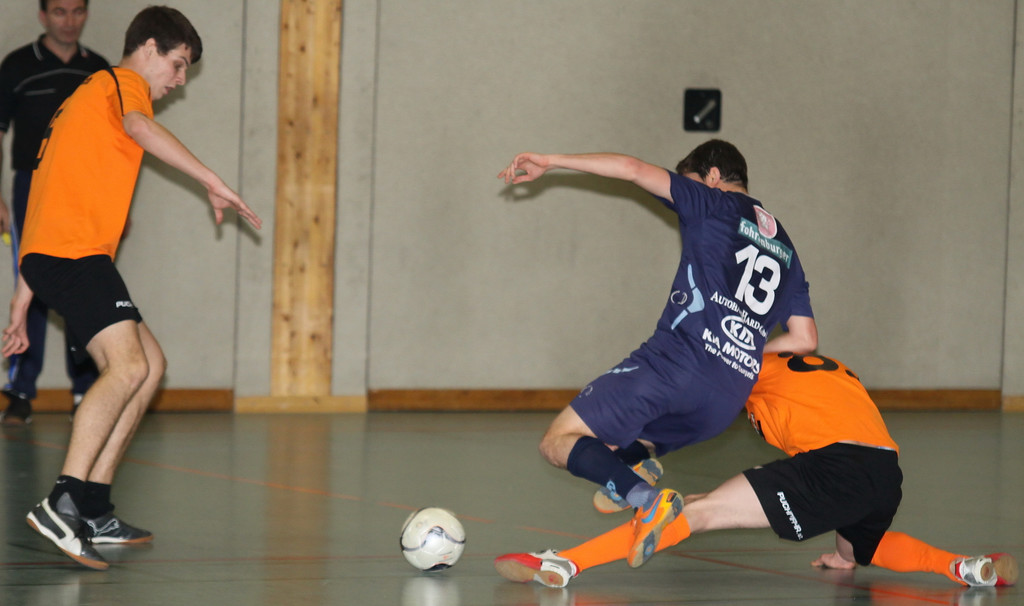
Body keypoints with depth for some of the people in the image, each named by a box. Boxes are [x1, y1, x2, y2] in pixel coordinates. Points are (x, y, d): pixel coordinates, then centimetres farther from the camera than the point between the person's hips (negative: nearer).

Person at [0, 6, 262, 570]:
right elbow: (139, 127, -24)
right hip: (75, 251, -10)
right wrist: (212, 182, -27)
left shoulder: (86, 98, 32)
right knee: (127, 366, -23)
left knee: (150, 363, 13)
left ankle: (94, 511, 8)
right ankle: (62, 503, -33)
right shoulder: (123, 83, 4)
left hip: (50, 253, 10)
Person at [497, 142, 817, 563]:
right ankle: (637, 467, -8)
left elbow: (633, 169, 0)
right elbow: (805, 339, 22)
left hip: (675, 360, -7)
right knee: (612, 446, 27)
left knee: (559, 443, -4)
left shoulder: (714, 204, 11)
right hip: (727, 402, 7)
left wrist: (550, 163, 5)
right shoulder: (784, 250, 27)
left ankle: (646, 498, -29)